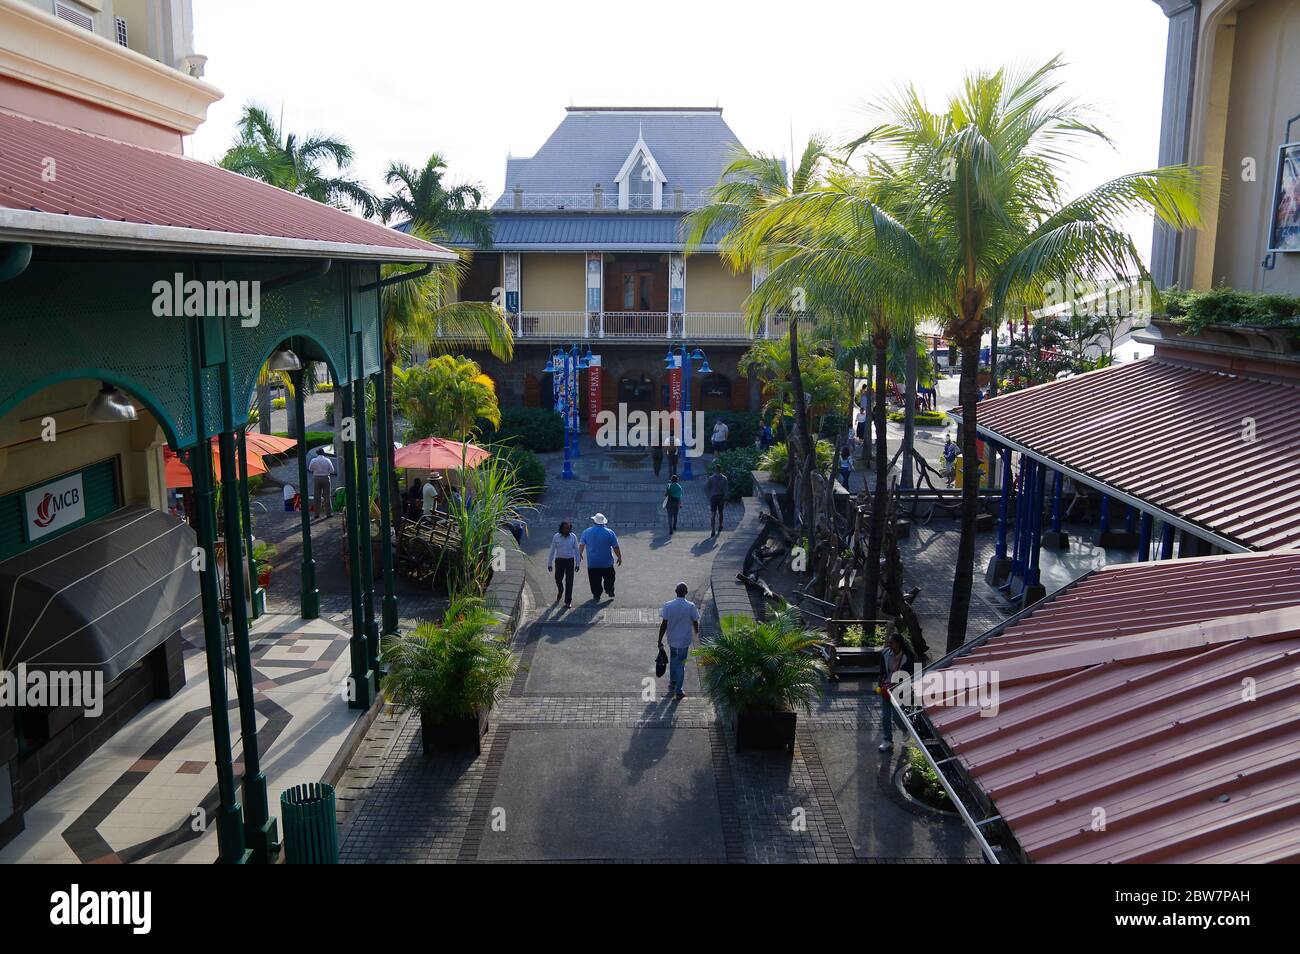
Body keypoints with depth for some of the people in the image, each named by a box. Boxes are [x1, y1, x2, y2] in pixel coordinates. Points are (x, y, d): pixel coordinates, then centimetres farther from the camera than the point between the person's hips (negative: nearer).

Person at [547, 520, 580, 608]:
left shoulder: (573, 536, -4)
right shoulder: (556, 537, -5)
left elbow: (576, 550, 2)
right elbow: (552, 551, 1)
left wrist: (577, 564, 1)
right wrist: (549, 564, 1)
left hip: (570, 561, -1)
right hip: (559, 560, 1)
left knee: (569, 582, -2)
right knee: (558, 579, 10)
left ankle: (568, 602, 6)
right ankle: (560, 591, 45)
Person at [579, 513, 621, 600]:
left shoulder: (587, 532, -1)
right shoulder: (609, 532, -6)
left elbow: (581, 545, 8)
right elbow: (616, 547, -5)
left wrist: (580, 554, 25)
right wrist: (619, 557, 7)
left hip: (592, 563, 1)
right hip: (607, 562, -1)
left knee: (595, 581, 10)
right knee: (609, 578, 16)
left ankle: (596, 595, 14)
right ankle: (610, 592, 13)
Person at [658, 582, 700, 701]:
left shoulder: (667, 605, -14)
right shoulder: (691, 606, -16)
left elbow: (664, 624, -12)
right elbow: (695, 623, -4)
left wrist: (660, 641, -3)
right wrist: (696, 632, 19)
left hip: (672, 639, 1)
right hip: (685, 640, -1)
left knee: (673, 660, 25)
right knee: (681, 664, 10)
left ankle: (672, 683, 37)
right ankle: (679, 691, 14)